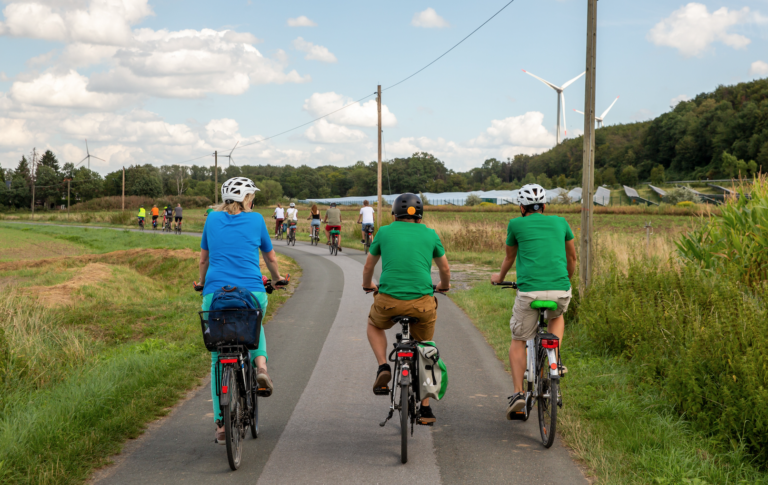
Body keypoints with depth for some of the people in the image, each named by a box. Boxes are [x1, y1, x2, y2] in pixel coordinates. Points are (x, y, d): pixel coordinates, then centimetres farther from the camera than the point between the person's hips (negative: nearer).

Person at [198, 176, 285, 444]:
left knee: (218, 359, 10)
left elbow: (203, 259, 21)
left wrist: (203, 283, 39)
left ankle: (221, 423, 5)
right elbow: (270, 257, 20)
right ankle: (260, 364, 5)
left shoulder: (213, 219, 11)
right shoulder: (256, 220, 7)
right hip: (251, 293, -1)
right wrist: (277, 279, 39)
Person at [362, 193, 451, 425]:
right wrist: (444, 285, 46)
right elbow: (445, 269, 24)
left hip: (388, 301, -1)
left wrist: (367, 286, 45)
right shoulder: (430, 234, 12)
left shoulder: (385, 232, 11)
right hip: (423, 303, 1)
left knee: (374, 324, 33)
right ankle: (425, 409, 20)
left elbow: (368, 267, 24)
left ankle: (383, 367, 10)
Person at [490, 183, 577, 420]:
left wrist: (500, 277, 47)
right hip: (560, 289, 2)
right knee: (557, 317, 35)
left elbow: (509, 258, 26)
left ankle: (518, 392, 2)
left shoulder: (516, 224, 11)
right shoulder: (560, 222, 17)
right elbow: (572, 256, 29)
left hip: (529, 290, -2)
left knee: (518, 340, 14)